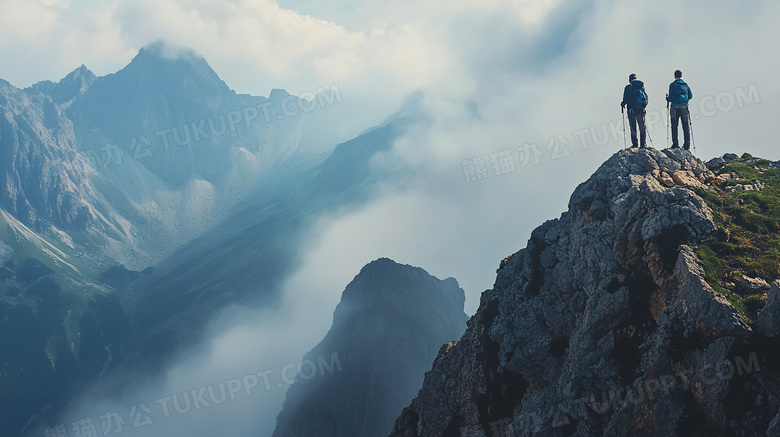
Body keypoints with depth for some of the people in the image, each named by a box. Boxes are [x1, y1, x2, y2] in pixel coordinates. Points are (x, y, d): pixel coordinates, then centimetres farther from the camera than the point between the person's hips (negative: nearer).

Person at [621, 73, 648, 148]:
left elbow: (625, 99, -7)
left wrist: (623, 104, 12)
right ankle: (643, 143, 2)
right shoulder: (641, 86, 8)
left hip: (632, 109, -3)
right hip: (641, 110, 3)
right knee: (642, 127, 8)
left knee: (633, 128, 1)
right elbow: (646, 97, 10)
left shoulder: (628, 87, -3)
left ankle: (635, 143, -3)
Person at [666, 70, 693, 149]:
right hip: (684, 107, 3)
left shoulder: (673, 85, -2)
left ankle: (675, 144, -4)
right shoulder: (686, 85, 10)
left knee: (674, 126, 2)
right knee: (686, 126, 4)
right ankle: (687, 145, 0)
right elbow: (690, 96, 10)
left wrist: (667, 98, 13)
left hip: (675, 108, -3)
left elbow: (671, 97, -9)